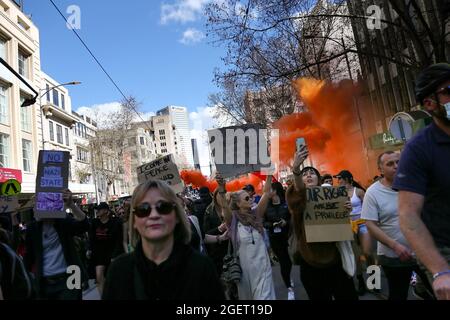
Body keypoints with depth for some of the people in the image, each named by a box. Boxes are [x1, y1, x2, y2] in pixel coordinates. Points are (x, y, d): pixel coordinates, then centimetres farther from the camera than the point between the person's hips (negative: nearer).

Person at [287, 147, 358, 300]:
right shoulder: (297, 198, -6)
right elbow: (298, 191, -31)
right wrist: (296, 169, -51)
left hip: (335, 259, 3)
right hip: (310, 264, -3)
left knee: (348, 296, 11)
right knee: (319, 298, 8)